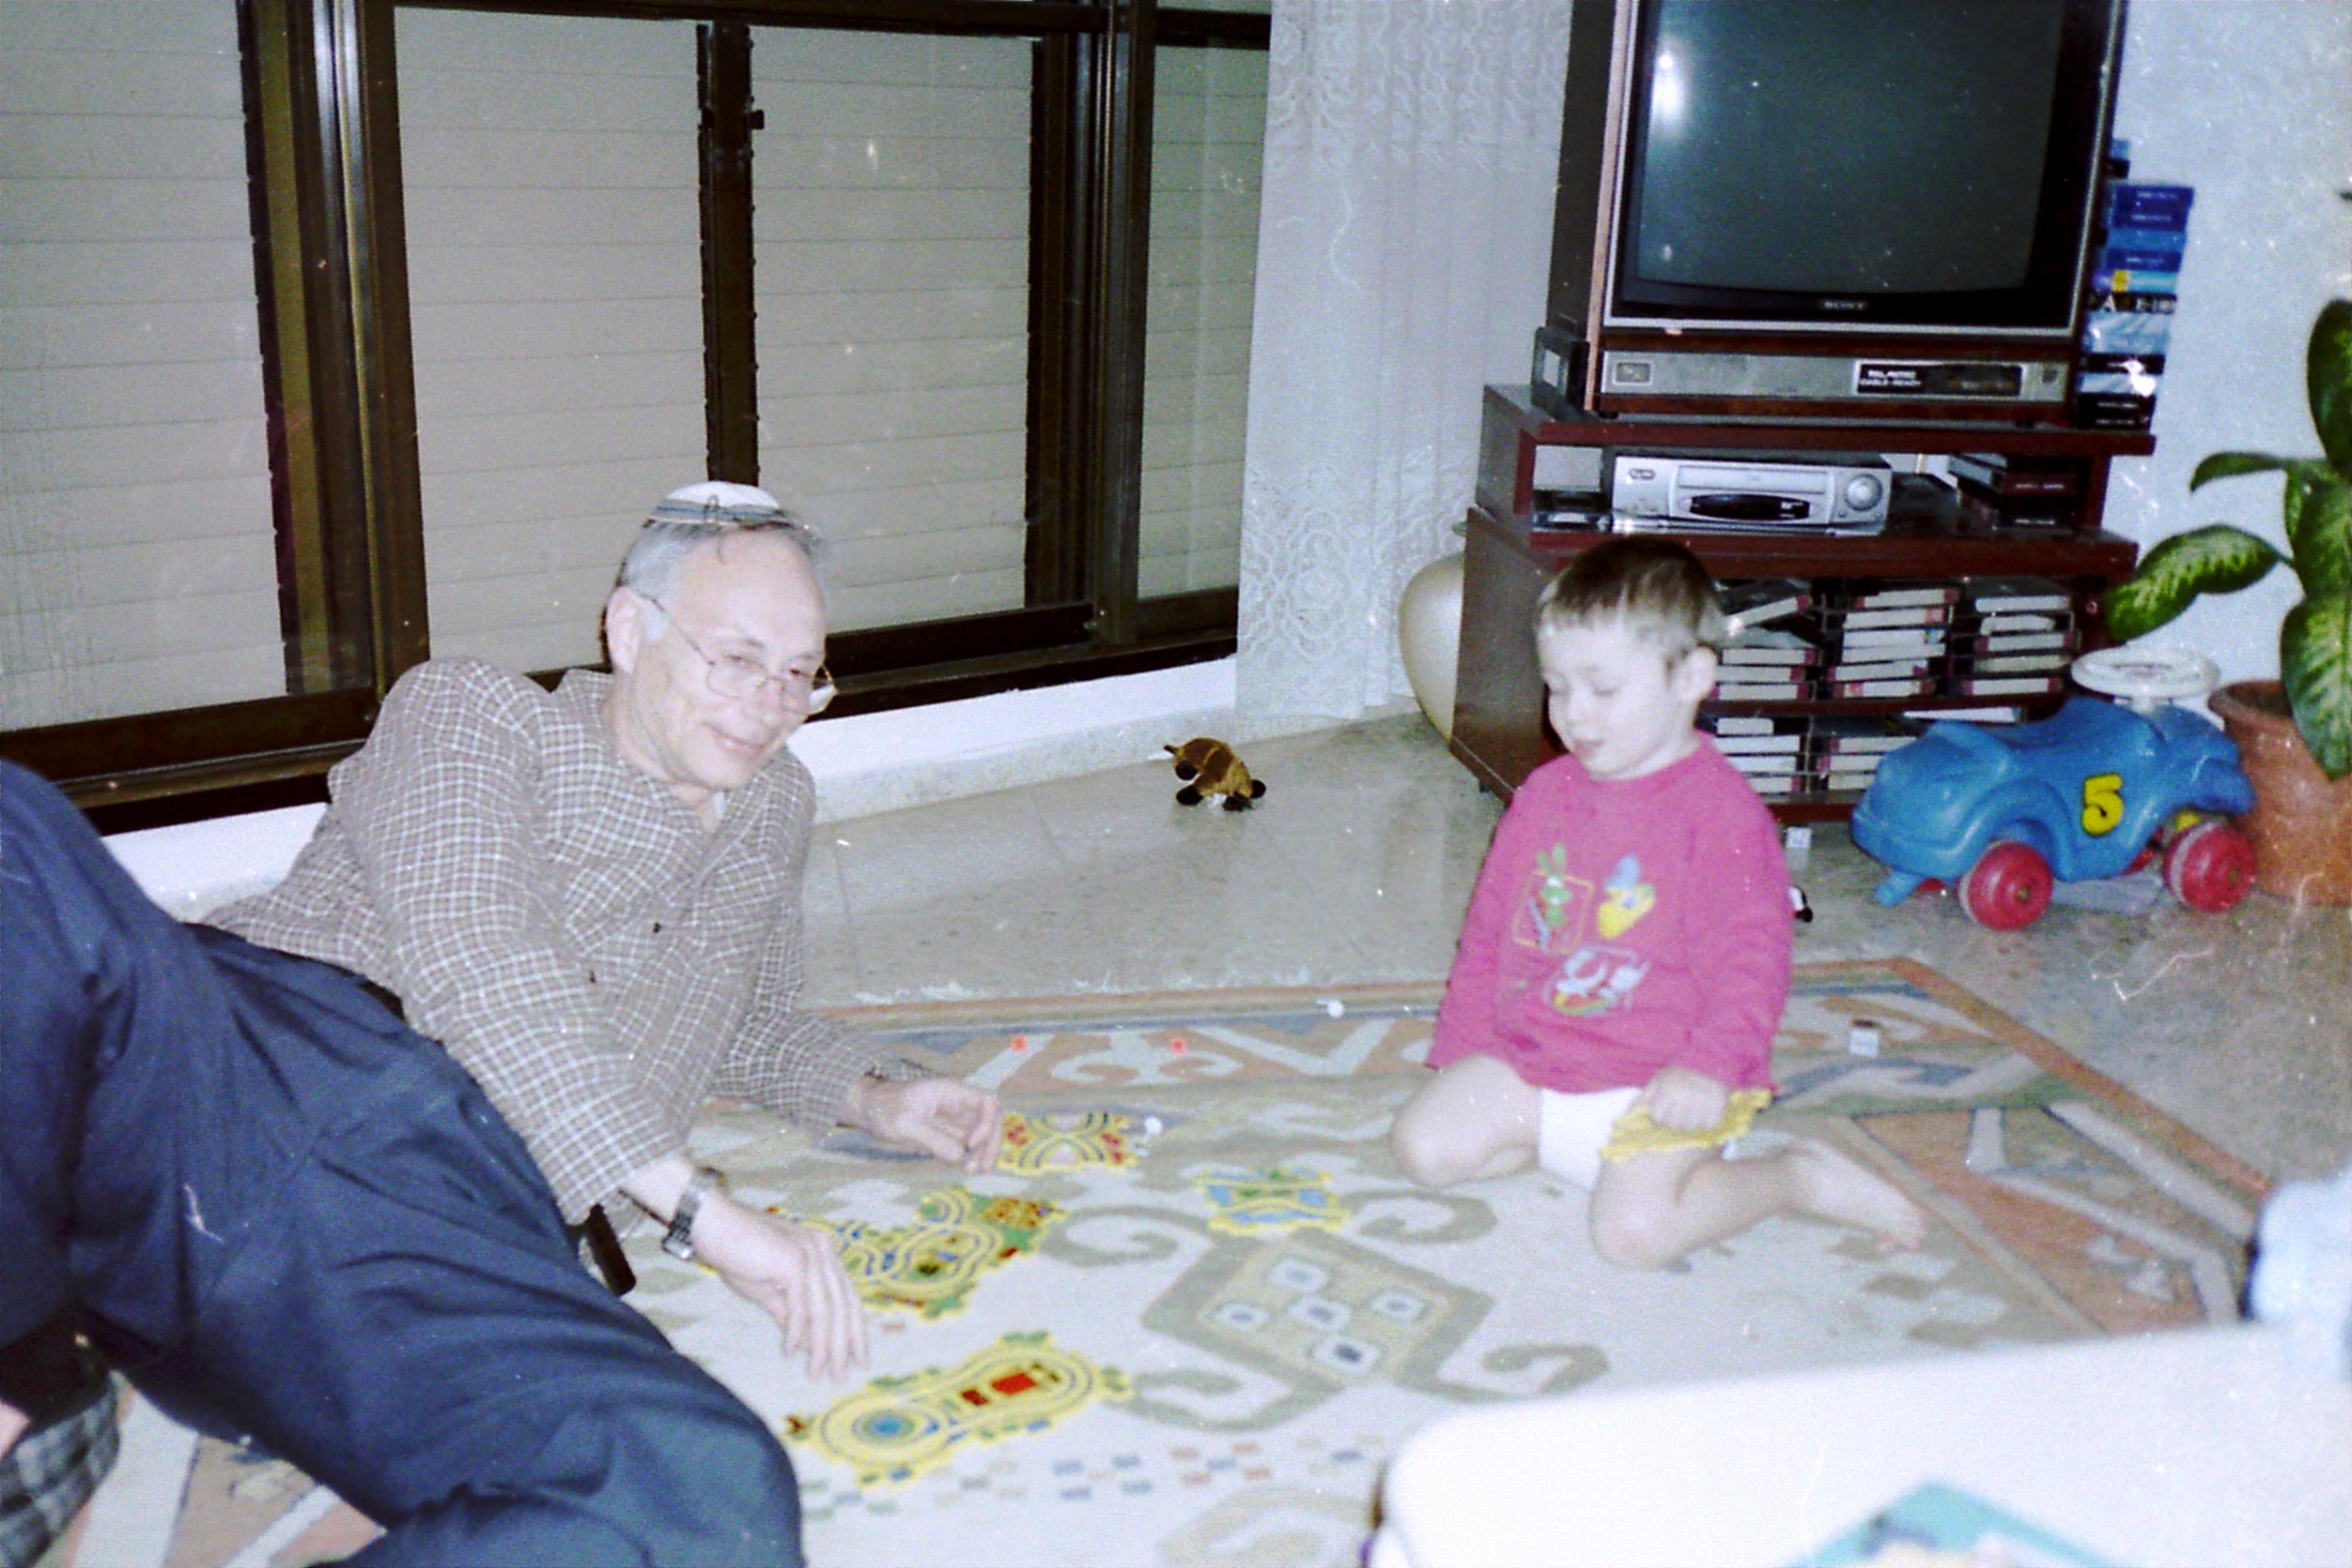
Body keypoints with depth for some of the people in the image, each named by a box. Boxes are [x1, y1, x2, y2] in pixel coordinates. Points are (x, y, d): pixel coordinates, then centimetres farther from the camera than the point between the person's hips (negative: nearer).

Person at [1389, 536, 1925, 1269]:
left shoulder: (1721, 812, -12)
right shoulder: (1545, 794, 7)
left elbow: (1750, 956, -14)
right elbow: (1489, 928, 16)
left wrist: (1709, 1070, -26)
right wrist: (1461, 1047, 13)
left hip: (1656, 1082, -6)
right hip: (1527, 1061, 6)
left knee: (1633, 1228, -26)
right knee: (1423, 1142, -9)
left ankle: (1800, 1178, 1)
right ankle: (1585, 1147, 10)